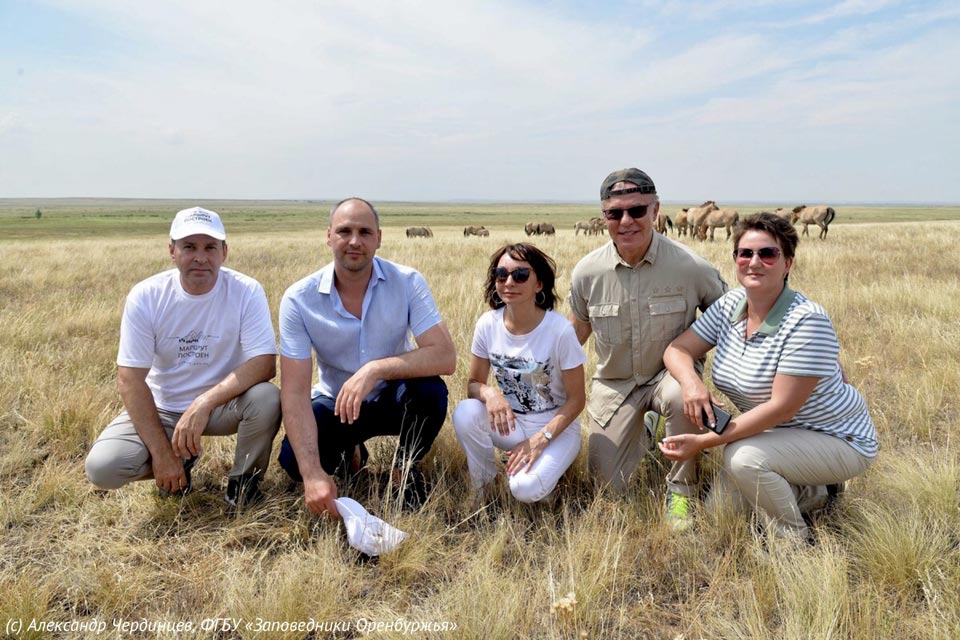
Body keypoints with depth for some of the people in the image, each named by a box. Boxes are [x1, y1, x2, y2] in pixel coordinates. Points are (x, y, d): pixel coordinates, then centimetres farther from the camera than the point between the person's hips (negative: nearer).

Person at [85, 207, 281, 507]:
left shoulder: (246, 291, -17)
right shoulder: (145, 296, -14)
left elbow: (264, 363, -23)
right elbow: (129, 379, -14)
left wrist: (204, 403, -36)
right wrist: (161, 452, -19)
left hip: (224, 403, -1)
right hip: (161, 408, 1)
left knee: (267, 398, -32)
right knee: (102, 467, -20)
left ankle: (243, 481, -2)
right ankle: (181, 460, 12)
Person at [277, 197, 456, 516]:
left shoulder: (407, 282, -18)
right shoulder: (299, 299, -18)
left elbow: (445, 357, -28)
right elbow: (294, 391, -23)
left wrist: (376, 369, -41)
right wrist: (313, 474, -34)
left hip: (394, 398, 0)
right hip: (335, 404, 1)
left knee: (430, 390, -32)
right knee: (293, 459, -25)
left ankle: (405, 469, 0)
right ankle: (348, 452, 13)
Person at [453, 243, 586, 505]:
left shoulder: (560, 330, -21)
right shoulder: (488, 324, -10)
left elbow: (576, 399, -12)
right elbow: (474, 383, -1)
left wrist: (539, 440, -21)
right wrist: (490, 393, -25)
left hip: (556, 426, -3)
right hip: (509, 422, 4)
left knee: (526, 489, -29)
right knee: (465, 413, -27)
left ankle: (547, 466, 8)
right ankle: (482, 491, -3)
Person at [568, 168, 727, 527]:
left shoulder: (690, 267, -17)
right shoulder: (586, 273, -11)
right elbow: (578, 330, 7)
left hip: (670, 372, -2)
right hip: (614, 383, 3)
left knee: (680, 395, -39)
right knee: (609, 484, 3)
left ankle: (681, 490, -12)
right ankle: (642, 433, 37)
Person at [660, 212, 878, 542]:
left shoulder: (807, 320, -26)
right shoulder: (730, 306, -5)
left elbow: (782, 407, -29)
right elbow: (678, 348, -4)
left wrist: (704, 441, -32)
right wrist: (690, 381, -29)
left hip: (838, 441, -7)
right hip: (776, 434, 7)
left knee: (742, 456, -31)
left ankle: (796, 540, -3)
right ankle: (815, 489, 21)